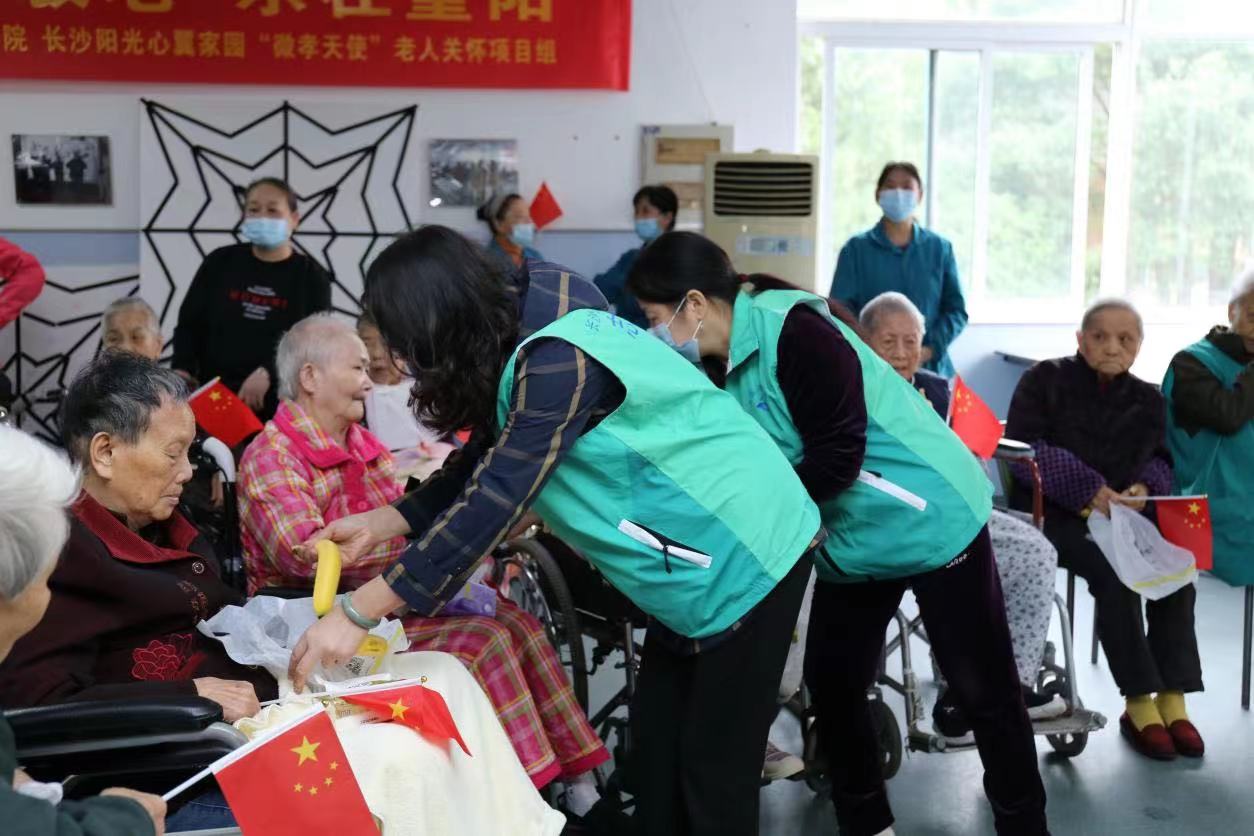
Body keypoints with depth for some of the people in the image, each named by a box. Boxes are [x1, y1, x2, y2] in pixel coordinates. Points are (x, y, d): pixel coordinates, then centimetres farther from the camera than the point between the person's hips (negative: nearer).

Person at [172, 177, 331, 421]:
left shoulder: (311, 277, 2)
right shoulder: (220, 263, 9)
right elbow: (189, 323, 11)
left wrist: (268, 374, -22)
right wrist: (182, 369, -7)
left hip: (279, 404, -2)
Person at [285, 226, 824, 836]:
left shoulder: (558, 362, -28)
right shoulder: (522, 343, 2)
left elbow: (492, 501, -31)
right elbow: (483, 468, 10)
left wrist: (357, 613, -28)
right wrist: (377, 524, 3)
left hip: (742, 553, -9)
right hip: (703, 552, 9)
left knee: (714, 762, 0)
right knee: (657, 738, 15)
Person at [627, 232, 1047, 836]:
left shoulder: (793, 329, -24)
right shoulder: (726, 367, 2)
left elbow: (837, 458, -25)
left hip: (930, 517, -8)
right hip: (850, 539, 8)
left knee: (982, 689, 2)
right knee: (831, 684, 10)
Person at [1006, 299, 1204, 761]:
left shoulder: (1147, 399, 14)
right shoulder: (1044, 380, -2)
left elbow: (1160, 459, 13)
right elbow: (1023, 449, -11)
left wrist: (1145, 487, -13)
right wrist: (1090, 489, -18)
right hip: (1059, 513, -5)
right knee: (1114, 576, -31)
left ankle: (1172, 699, -16)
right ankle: (1139, 705, -21)